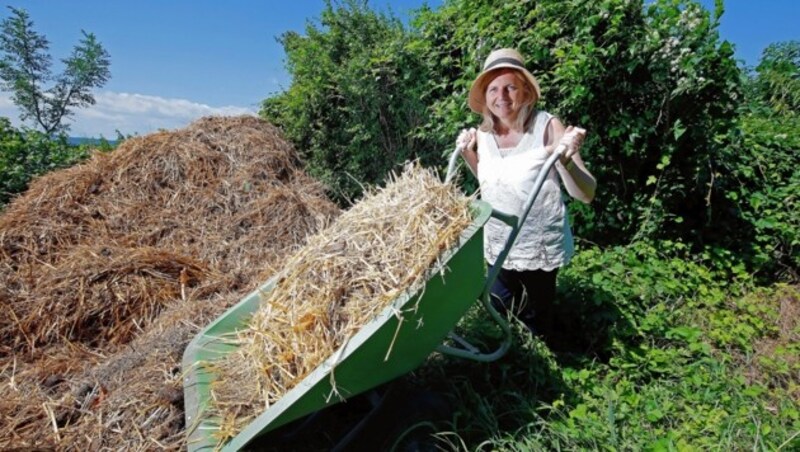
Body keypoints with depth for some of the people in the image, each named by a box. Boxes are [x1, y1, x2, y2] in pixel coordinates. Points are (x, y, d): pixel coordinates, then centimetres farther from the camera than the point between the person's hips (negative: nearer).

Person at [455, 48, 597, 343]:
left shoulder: (548, 127, -19)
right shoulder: (483, 133, -5)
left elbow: (586, 194, -20)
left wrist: (565, 158, -37)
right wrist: (467, 154, -1)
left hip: (539, 246, -4)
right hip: (496, 245, 5)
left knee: (537, 321, 17)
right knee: (501, 316, 24)